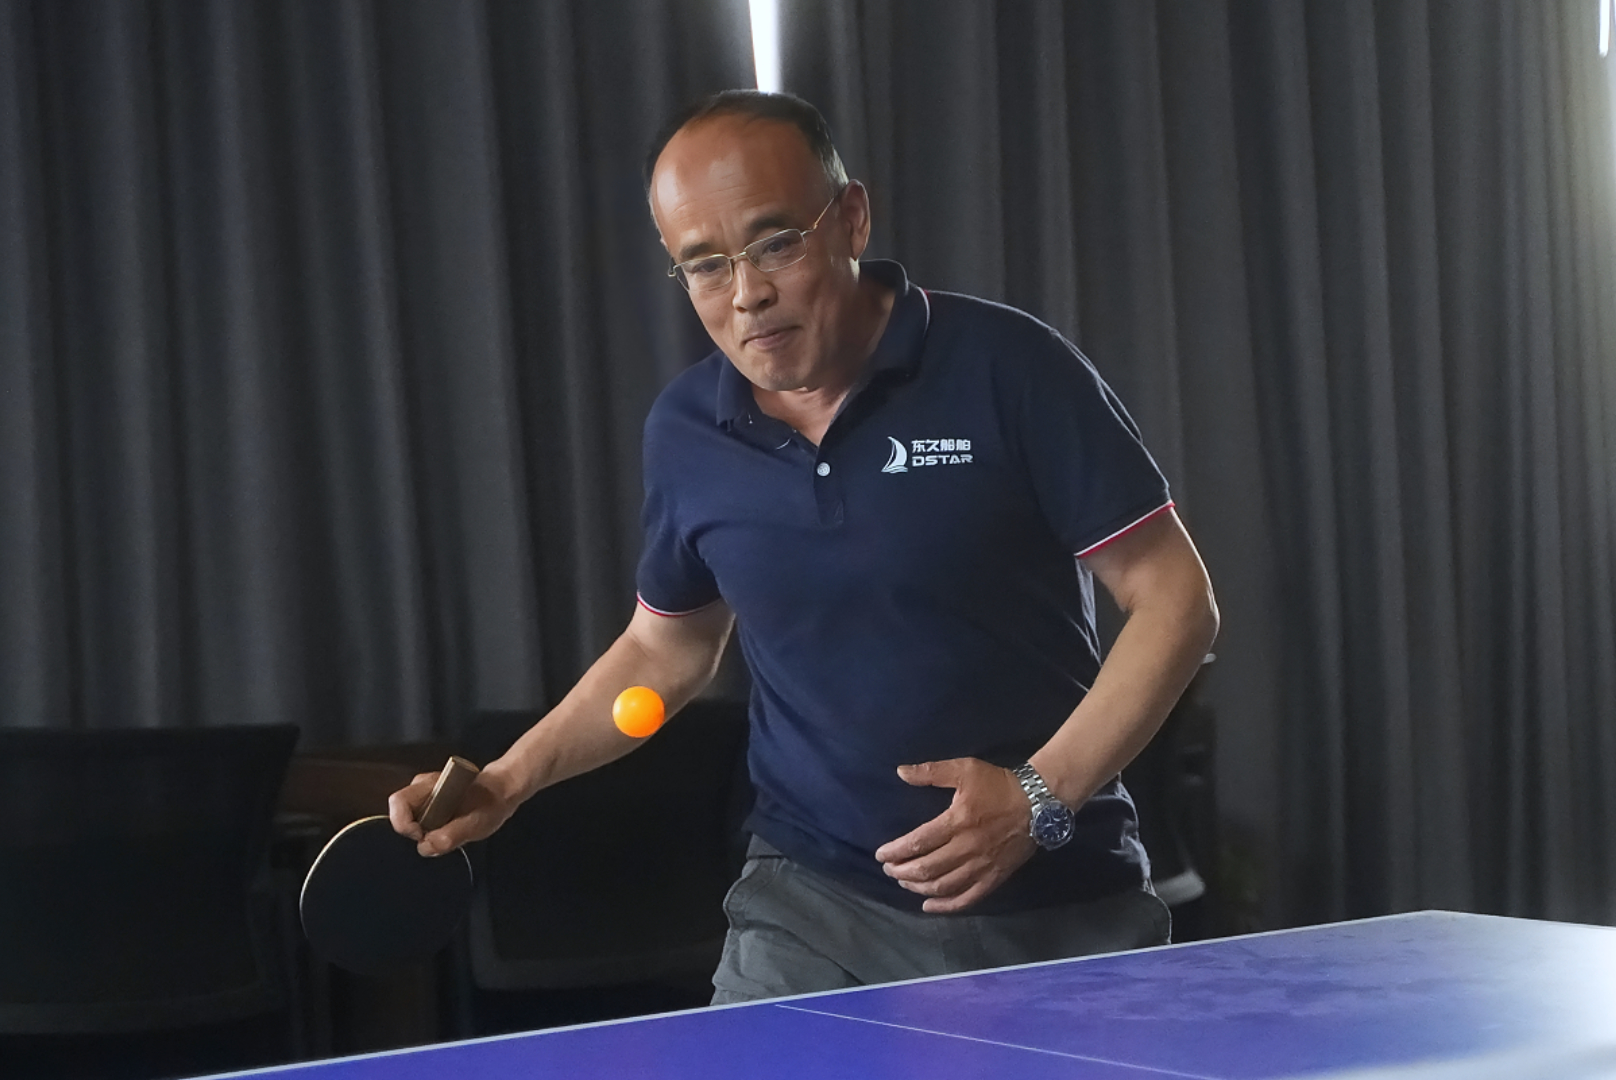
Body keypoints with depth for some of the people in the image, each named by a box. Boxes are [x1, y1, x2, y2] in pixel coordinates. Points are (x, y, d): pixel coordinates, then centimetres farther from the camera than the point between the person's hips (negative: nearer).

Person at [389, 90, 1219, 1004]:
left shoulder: (1004, 368, -12)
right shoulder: (686, 430, 2)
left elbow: (1174, 599, -9)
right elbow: (668, 647, 19)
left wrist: (1041, 798, -19)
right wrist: (511, 780, 6)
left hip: (1056, 913, -2)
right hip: (814, 908, 3)